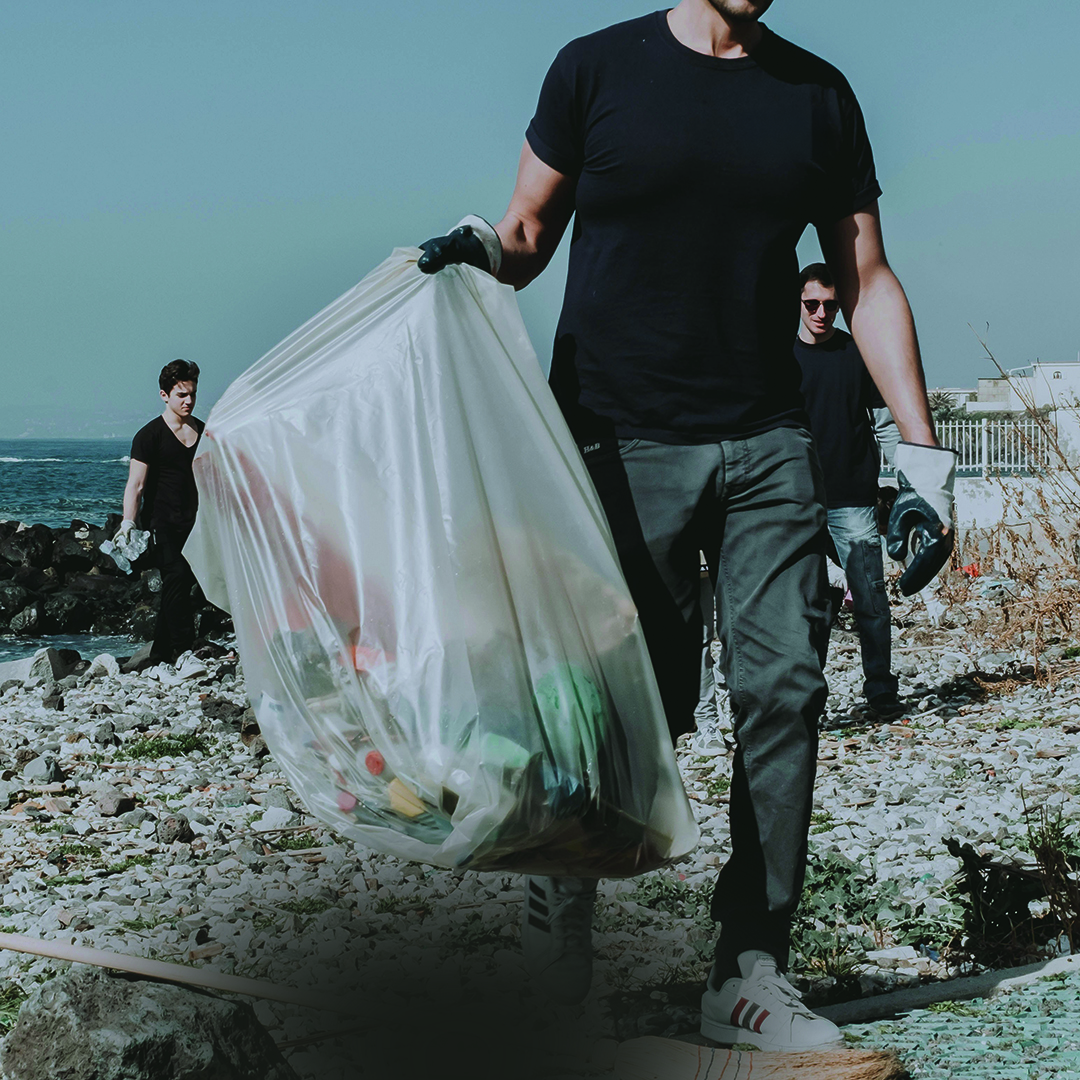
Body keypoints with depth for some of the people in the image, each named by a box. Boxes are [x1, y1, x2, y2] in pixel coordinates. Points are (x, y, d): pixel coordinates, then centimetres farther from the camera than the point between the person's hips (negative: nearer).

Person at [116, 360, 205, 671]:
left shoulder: (204, 432, 12)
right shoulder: (150, 435, -4)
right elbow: (136, 485, -10)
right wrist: (128, 522, -22)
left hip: (193, 523, 5)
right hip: (162, 522, -5)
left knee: (177, 586, 4)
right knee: (176, 577, -21)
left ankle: (160, 653, 13)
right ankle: (184, 650, -21)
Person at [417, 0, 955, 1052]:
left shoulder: (818, 95, 9)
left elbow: (867, 282, 11)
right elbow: (527, 235, 9)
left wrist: (921, 449, 6)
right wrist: (480, 247, -15)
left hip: (767, 445, 3)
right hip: (622, 441, -3)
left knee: (783, 685, -8)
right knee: (649, 700, -4)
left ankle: (749, 975, 0)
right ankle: (564, 871, 25)